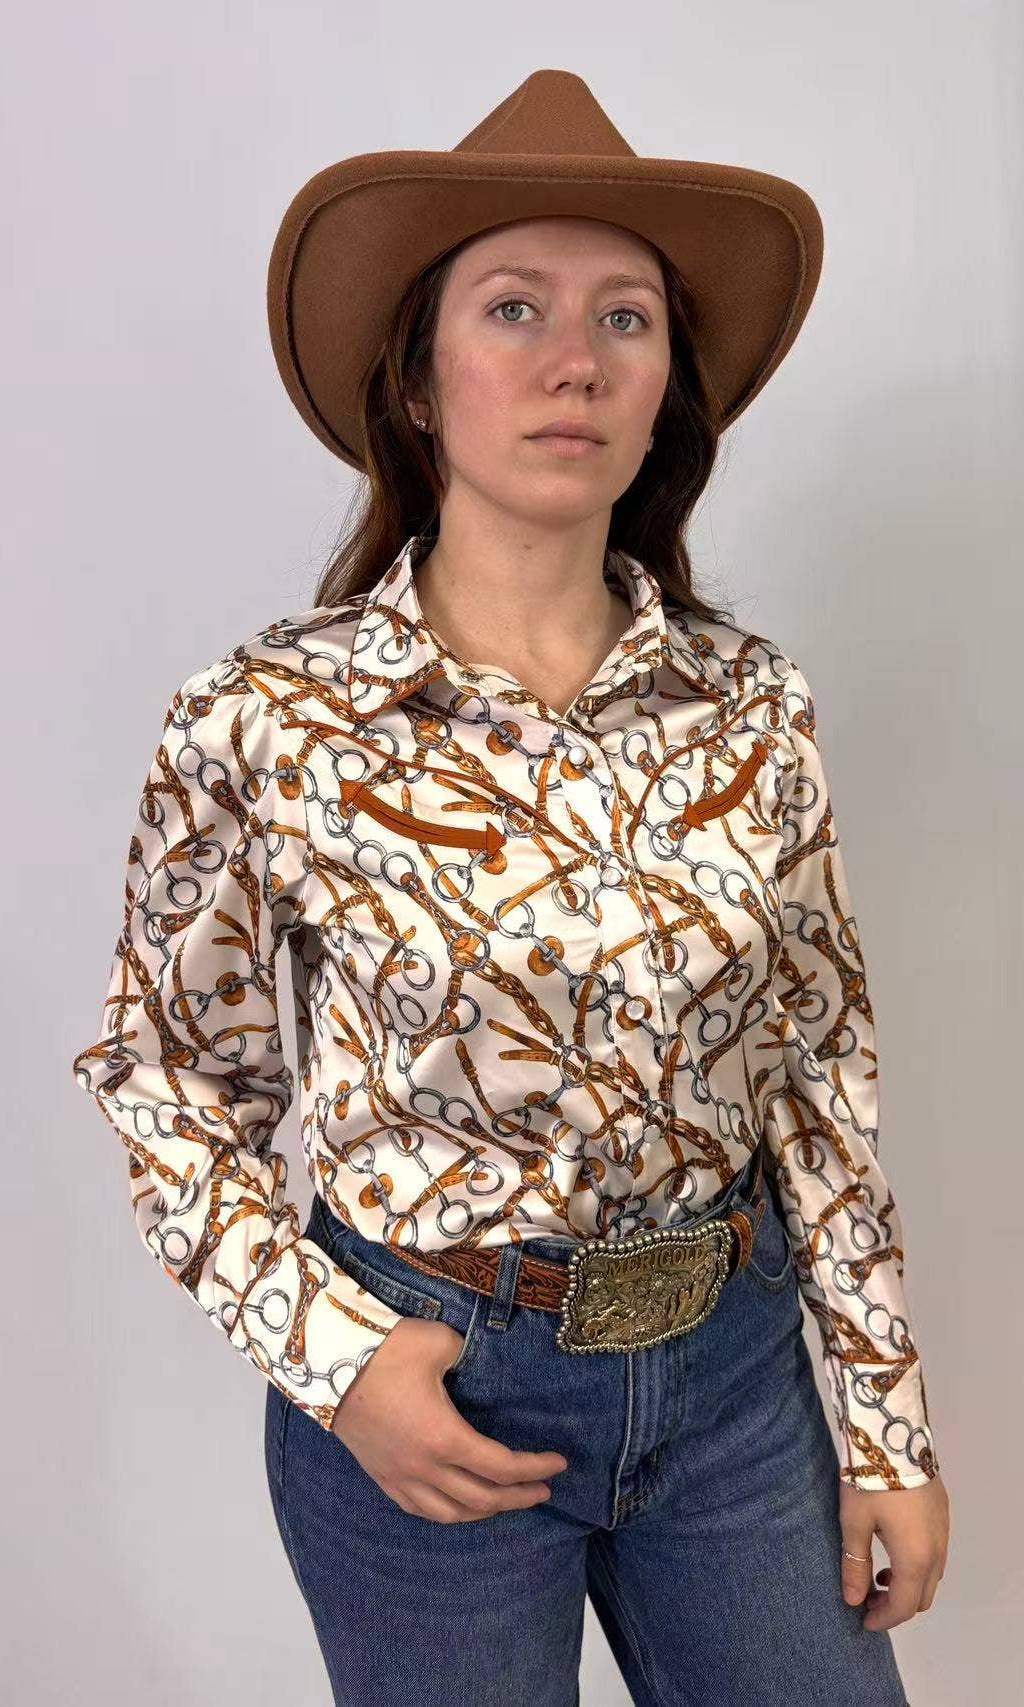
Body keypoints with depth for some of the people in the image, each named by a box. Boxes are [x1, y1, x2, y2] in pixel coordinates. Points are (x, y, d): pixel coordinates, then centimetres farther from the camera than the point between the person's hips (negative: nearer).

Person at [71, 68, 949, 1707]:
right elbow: (167, 1085, -4)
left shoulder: (754, 707, -7)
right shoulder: (262, 725, -15)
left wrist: (889, 1419, 3)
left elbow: (822, 1073, 1)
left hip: (736, 1365, 3)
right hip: (429, 1393, -2)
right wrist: (333, 1354, -14)